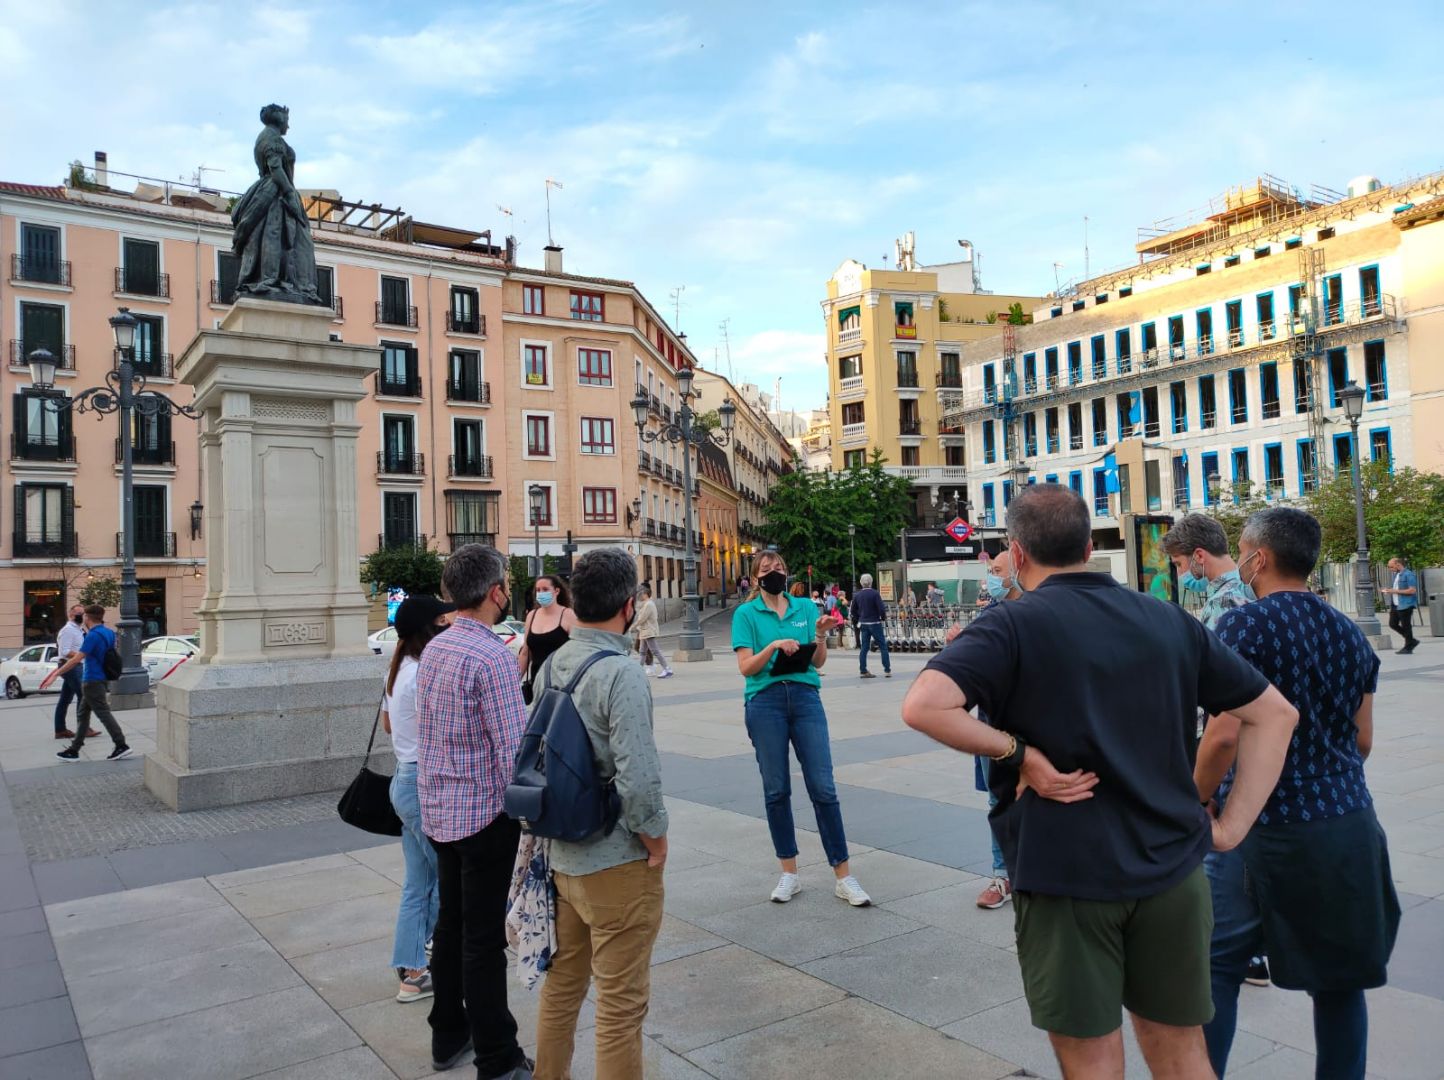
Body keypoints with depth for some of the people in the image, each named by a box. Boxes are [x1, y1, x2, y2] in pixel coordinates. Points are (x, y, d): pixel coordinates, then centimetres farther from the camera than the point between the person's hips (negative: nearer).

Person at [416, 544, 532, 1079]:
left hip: (439, 811, 8)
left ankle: (448, 1035, 34)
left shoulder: (433, 648, 6)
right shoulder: (492, 655, -21)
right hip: (485, 814, -8)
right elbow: (513, 750, -22)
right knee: (484, 938, 1)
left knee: (451, 922, 19)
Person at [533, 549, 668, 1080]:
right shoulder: (621, 674, -22)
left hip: (563, 853, 8)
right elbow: (638, 778, -26)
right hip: (616, 862, -8)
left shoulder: (554, 664, 2)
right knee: (621, 1005, 6)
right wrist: (656, 841, -11)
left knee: (562, 982, 23)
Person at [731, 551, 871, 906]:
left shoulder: (805, 607, 10)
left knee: (823, 787, -3)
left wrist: (820, 635, -11)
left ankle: (843, 876, 5)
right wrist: (774, 646, -18)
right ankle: (789, 873, 19)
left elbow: (818, 662, 8)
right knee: (776, 790, 5)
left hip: (805, 697, 1)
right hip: (765, 702, -1)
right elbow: (746, 667, -4)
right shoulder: (746, 614, 5)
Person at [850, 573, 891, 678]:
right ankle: (887, 670, 2)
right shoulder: (875, 593, -13)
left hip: (863, 624, 5)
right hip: (875, 623, -5)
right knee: (883, 646, 3)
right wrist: (883, 617, 2)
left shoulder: (857, 595, 4)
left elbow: (853, 610, 10)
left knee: (864, 648, 8)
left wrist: (856, 621, 21)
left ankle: (863, 671, 6)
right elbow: (881, 608, -16)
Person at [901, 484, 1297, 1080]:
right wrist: (1232, 825, 6)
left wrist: (1018, 751, -15)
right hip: (1171, 870, 5)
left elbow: (922, 706, -26)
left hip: (1064, 875, -4)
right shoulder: (1170, 620, 6)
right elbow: (1274, 712, 11)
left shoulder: (1012, 624, -10)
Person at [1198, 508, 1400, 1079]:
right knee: (1339, 976, 15)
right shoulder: (1349, 633, 8)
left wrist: (1195, 803, -7)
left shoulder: (1245, 624, -14)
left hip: (1271, 827, -7)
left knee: (1217, 963, 5)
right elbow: (1362, 740, 13)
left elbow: (1224, 735, -21)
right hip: (1352, 824, 7)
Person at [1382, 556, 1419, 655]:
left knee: (1406, 626, -1)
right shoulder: (1396, 575, 16)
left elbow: (1412, 590, -20)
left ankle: (1408, 647, 10)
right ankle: (1411, 641, 23)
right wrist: (1388, 591, 7)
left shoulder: (1409, 575, -12)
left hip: (1405, 605, -9)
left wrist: (1395, 591, -20)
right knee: (1393, 624, 9)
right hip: (1395, 605, 9)